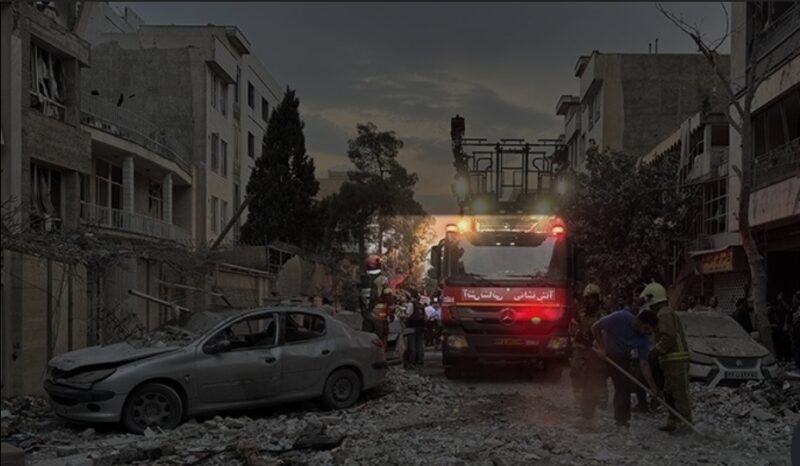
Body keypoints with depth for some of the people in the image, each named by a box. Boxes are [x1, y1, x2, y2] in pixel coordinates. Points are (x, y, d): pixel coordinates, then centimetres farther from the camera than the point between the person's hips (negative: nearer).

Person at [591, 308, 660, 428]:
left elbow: (643, 364, -15)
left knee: (624, 387, -4)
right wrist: (602, 348, -24)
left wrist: (653, 387, -21)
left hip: (619, 358, 4)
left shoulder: (643, 340, -18)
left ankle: (622, 420, 6)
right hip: (601, 353, -3)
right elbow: (595, 327, -22)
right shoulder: (620, 318, -31)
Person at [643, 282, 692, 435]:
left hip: (676, 359, -11)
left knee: (679, 392, -11)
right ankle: (673, 422, 17)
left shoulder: (664, 314, -12)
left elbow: (668, 338, -22)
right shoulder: (664, 313, 22)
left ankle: (684, 423, -11)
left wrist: (654, 352, -18)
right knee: (670, 393, 13)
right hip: (670, 359, 11)